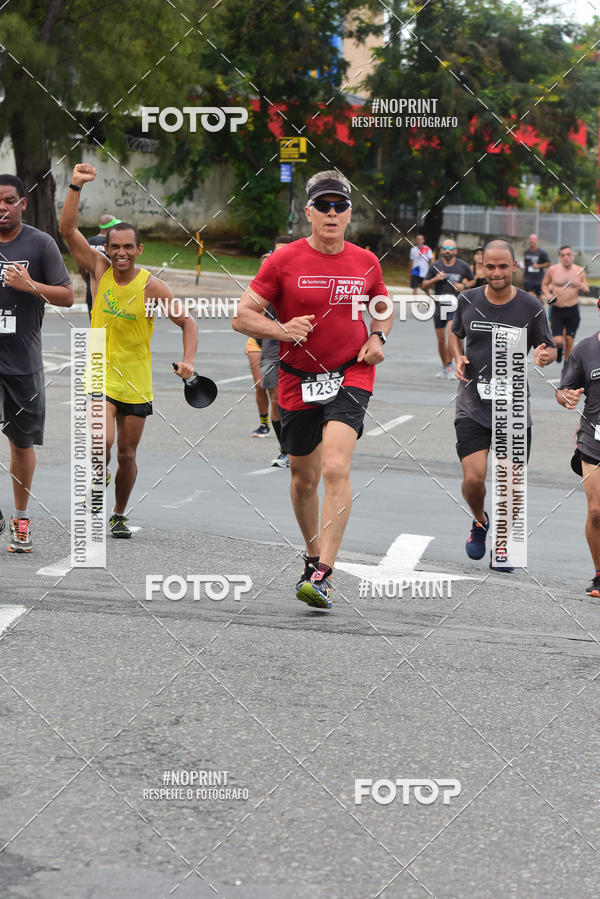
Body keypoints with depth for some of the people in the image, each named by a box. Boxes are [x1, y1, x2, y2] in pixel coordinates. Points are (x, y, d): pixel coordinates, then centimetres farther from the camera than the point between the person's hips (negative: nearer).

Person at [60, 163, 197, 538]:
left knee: (127, 455, 7)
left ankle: (119, 515, 27)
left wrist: (188, 360, -20)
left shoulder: (152, 286, -9)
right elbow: (68, 229, -10)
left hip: (136, 383, 0)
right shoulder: (99, 269, -4)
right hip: (100, 376, 0)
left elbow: (187, 322, -4)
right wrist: (76, 186, -21)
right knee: (102, 441, -22)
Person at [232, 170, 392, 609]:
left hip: (352, 374, -1)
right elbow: (243, 315, -4)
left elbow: (383, 305, 21)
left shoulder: (366, 263, 1)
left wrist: (378, 337, 1)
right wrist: (283, 330, -21)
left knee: (336, 468, -20)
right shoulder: (284, 260, -6)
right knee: (304, 477, 13)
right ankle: (313, 554, 39)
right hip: (298, 379, 1)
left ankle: (324, 575, -21)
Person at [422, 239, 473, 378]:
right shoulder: (435, 266, 2)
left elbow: (473, 282, 16)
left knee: (452, 332, -22)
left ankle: (449, 365, -17)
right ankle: (444, 368, 24)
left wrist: (464, 286, -6)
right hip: (439, 307, 2)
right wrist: (435, 279, -14)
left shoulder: (463, 266, 1)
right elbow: (424, 286, 5)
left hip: (456, 306, -2)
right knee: (441, 339, 7)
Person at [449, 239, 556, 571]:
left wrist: (545, 354, -17)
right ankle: (480, 522, 22)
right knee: (473, 478, -11)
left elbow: (549, 348, 7)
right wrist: (459, 357, 1)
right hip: (472, 405, 0)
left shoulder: (531, 307, -3)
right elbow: (455, 332, 21)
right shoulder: (468, 300, 2)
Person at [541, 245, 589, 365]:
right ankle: (559, 348, 28)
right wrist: (548, 295, -7)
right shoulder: (553, 270, -2)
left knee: (569, 341, 3)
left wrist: (582, 287, -15)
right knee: (558, 341, -9)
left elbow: (587, 290, 9)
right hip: (556, 310, -1)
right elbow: (544, 284, 12)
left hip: (573, 311, 1)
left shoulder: (579, 271, 1)